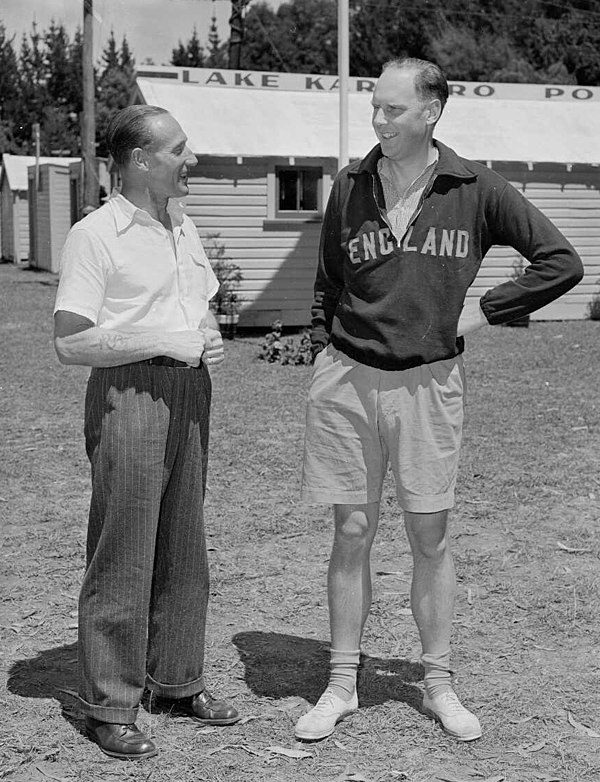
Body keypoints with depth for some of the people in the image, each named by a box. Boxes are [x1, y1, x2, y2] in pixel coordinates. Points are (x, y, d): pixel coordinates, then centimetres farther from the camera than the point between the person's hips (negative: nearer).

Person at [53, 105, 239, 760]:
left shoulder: (182, 229, 15)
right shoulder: (95, 235, -8)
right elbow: (69, 343, -14)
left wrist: (210, 338, 3)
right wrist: (163, 342, -17)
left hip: (190, 391, 7)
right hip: (129, 393, -7)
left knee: (183, 548, 13)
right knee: (122, 556, -2)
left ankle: (177, 680, 27)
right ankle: (109, 704, 9)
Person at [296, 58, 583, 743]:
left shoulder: (475, 190, -3)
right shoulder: (349, 187, 3)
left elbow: (561, 262, 2)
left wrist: (485, 309, -2)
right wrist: (322, 351, 6)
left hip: (430, 381, -1)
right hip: (347, 379, 1)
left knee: (429, 538, 8)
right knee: (351, 534, 7)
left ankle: (438, 685, 23)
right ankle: (341, 685, 19)